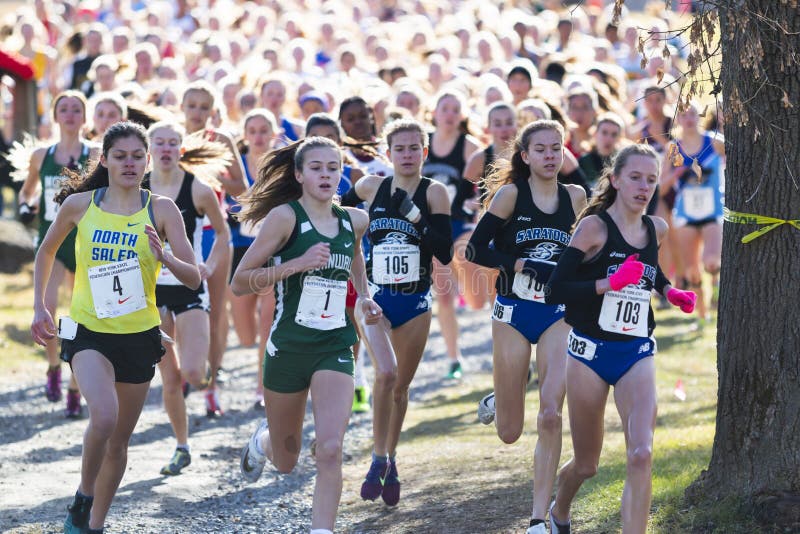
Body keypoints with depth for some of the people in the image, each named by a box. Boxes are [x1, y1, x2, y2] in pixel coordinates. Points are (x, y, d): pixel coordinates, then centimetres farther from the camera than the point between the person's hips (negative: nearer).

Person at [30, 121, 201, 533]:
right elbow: (46, 251, 16)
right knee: (104, 415, -27)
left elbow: (194, 279, -8)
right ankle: (83, 497, -3)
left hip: (139, 334, 2)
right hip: (88, 332, -2)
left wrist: (165, 257, -27)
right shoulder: (79, 204, -3)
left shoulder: (161, 210, -5)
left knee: (119, 440, 11)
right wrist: (39, 306, 13)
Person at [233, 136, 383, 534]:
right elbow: (239, 282, -12)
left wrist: (365, 298, 14)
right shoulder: (285, 217, -11)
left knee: (330, 449, -19)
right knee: (285, 461, 15)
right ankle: (261, 440, 51)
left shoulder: (354, 221, 4)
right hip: (288, 347, -2)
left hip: (335, 348, 2)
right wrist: (296, 264, -23)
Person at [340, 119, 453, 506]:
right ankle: (379, 459, -9)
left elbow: (445, 254, -14)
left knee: (401, 386, 10)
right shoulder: (371, 187, -1)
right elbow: (338, 208, 21)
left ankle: (391, 462, 30)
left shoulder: (434, 193, -6)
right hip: (375, 297, -1)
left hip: (415, 302, 1)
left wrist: (415, 215, -23)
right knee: (385, 373, -22)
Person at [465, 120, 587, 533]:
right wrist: (522, 265, -19)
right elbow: (475, 250, -10)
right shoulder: (511, 194, -6)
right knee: (509, 433, 6)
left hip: (558, 316, 1)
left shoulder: (576, 198, 4)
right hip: (513, 314, -1)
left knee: (550, 417, -15)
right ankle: (497, 404, 45)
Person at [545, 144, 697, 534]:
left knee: (641, 455, -19)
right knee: (586, 465, 11)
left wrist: (670, 292, 8)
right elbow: (555, 290, -16)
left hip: (637, 354, 3)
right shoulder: (594, 226, -12)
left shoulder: (656, 229, 4)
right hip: (590, 352, -3)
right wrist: (609, 284, -25)